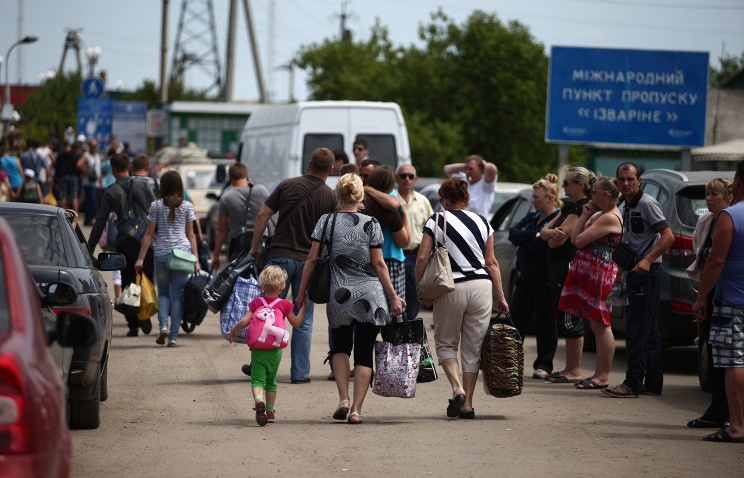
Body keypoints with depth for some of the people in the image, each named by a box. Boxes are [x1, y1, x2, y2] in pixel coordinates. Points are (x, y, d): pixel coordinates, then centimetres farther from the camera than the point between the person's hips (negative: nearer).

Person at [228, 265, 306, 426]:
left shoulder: (256, 303, 2)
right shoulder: (284, 304, 1)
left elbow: (244, 322, -4)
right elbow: (296, 323, 11)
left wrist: (233, 332, 13)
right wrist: (303, 306, 24)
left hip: (257, 348, -1)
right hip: (275, 350, 1)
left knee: (258, 379, -4)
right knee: (271, 381, 17)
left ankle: (259, 400, -33)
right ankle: (270, 411, 21)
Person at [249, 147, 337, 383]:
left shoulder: (287, 185, 0)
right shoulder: (330, 197, -1)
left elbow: (262, 216, -3)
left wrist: (255, 247, 6)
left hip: (280, 256, 0)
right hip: (309, 261, 0)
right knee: (303, 321, 7)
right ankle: (300, 372, 6)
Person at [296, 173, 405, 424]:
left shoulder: (326, 221, 0)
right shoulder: (371, 224, -2)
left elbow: (312, 259, -2)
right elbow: (378, 264, -2)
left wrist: (302, 292, 6)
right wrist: (393, 296, 4)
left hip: (339, 295, 1)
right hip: (370, 295, -1)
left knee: (340, 347, 20)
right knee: (364, 353, 6)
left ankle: (343, 399, 2)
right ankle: (356, 409, 0)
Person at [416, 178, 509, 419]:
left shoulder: (436, 221, -1)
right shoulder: (482, 222, 9)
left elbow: (422, 258, -7)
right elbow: (491, 262, 10)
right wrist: (500, 297, 15)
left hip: (451, 288, -3)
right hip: (482, 287, 3)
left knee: (445, 343, 13)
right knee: (473, 347, 9)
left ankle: (457, 388, -9)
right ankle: (468, 404, 8)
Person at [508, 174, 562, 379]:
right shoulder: (531, 217, 15)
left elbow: (543, 245, -23)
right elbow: (513, 234, -1)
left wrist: (524, 238, -13)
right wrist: (534, 235, -15)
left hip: (544, 281, -7)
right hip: (526, 278, 7)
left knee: (545, 323, 1)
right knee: (516, 319, 8)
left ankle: (544, 365, 9)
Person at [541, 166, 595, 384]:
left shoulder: (582, 209, -14)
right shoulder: (569, 207, 18)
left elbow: (558, 240, -19)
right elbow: (545, 231, 12)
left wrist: (552, 237, 5)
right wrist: (552, 233, -12)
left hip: (570, 268, -10)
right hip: (559, 268, 10)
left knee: (570, 320, -7)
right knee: (564, 319, 13)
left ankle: (574, 372, -3)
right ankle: (569, 368, 19)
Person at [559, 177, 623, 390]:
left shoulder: (610, 218, -15)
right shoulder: (600, 215, 18)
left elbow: (578, 240, -17)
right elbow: (575, 238, 14)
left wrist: (584, 217, -1)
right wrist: (584, 216, 5)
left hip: (600, 274, -11)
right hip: (589, 273, 11)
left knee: (601, 325, -8)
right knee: (596, 325, 12)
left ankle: (603, 376, -6)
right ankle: (600, 374, 15)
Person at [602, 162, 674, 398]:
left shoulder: (647, 204, -12)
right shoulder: (627, 207, 16)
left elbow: (668, 236, -20)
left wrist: (647, 260, -27)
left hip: (647, 272, -10)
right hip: (634, 273, 10)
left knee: (637, 329, -11)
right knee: (649, 330, 12)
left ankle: (633, 383, -11)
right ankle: (653, 382, 16)